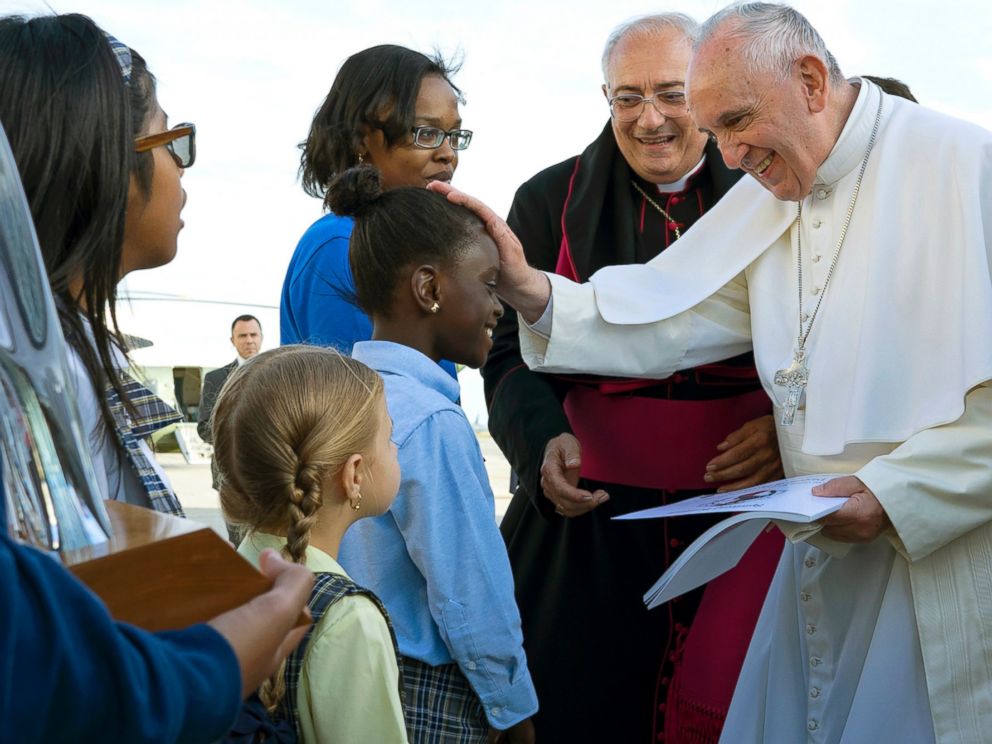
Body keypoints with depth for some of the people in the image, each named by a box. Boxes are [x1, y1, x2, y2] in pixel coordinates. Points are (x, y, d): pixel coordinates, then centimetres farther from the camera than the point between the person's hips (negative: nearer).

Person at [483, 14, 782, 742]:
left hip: (742, 508, 0)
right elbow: (512, 354, 1)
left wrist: (790, 423, -13)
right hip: (591, 519, 0)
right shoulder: (551, 200, 6)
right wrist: (543, 440, -18)